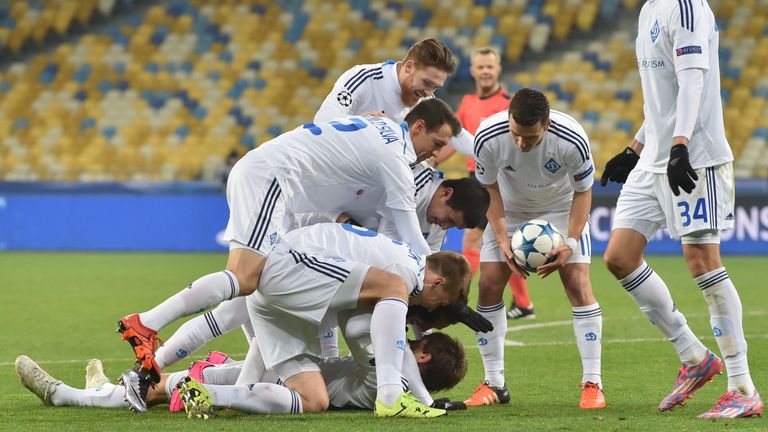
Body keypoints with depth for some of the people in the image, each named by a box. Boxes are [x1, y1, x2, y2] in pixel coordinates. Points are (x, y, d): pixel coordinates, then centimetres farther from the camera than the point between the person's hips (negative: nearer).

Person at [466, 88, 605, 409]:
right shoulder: (488, 136, -31)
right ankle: (493, 384, 4)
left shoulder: (572, 139, -34)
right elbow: (490, 192, -13)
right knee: (489, 284, -8)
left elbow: (582, 192, -16)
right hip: (510, 208, 2)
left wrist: (571, 243, -26)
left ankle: (592, 384, -11)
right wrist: (503, 241, -22)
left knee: (577, 282, -15)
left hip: (562, 207, -2)